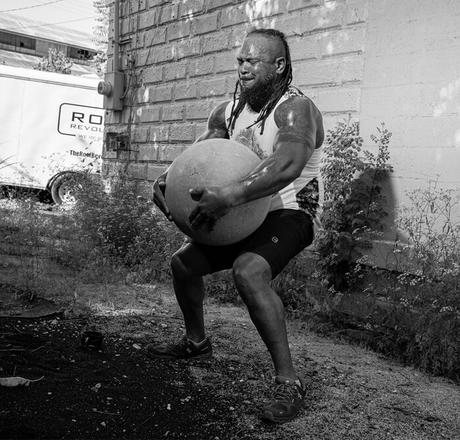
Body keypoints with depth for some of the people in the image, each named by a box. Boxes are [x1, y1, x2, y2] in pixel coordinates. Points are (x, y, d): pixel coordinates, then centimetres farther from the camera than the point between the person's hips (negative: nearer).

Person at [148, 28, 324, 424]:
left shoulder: (295, 109, -20)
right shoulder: (230, 110, 5)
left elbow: (288, 164, -40)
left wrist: (229, 197, -51)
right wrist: (165, 179, -15)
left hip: (290, 214, -8)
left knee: (248, 271, -36)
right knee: (183, 262, 13)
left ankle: (289, 382, -25)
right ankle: (196, 342, 36)